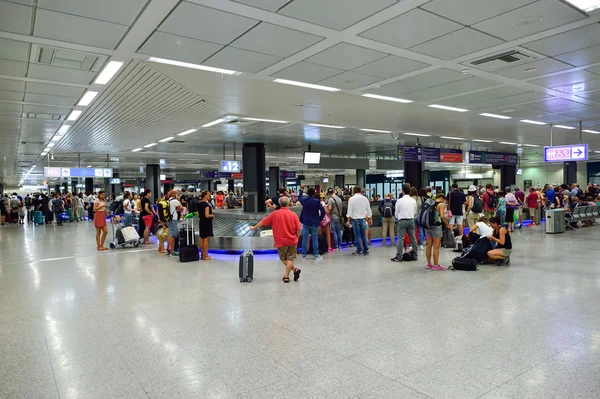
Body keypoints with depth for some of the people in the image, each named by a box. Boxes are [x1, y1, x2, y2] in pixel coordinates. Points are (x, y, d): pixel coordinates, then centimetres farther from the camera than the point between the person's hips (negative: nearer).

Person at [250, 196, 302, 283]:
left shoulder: (274, 214, -6)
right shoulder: (293, 214, -6)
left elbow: (263, 222, 3)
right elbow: (299, 229, -7)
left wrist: (254, 227, 18)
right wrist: (296, 237, 11)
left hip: (281, 241, -1)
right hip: (292, 240, 1)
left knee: (283, 259, 16)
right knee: (290, 259, 10)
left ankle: (295, 269, 8)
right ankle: (286, 276, 7)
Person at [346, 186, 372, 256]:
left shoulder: (351, 199, -8)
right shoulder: (365, 198, 3)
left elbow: (350, 210, -10)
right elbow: (368, 209, 8)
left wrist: (348, 220, -5)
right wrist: (369, 218, 19)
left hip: (355, 219, -3)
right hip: (363, 219, 3)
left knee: (357, 235, 3)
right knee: (363, 235, 10)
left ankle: (359, 250, 6)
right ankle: (365, 250, 10)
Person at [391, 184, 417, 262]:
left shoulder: (399, 201, -9)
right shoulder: (413, 201, 3)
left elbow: (396, 213, -1)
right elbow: (415, 212, 9)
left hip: (402, 221, -4)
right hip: (411, 220, 4)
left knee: (400, 239, -3)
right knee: (413, 238, 12)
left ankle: (398, 257, -4)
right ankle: (415, 255, 19)